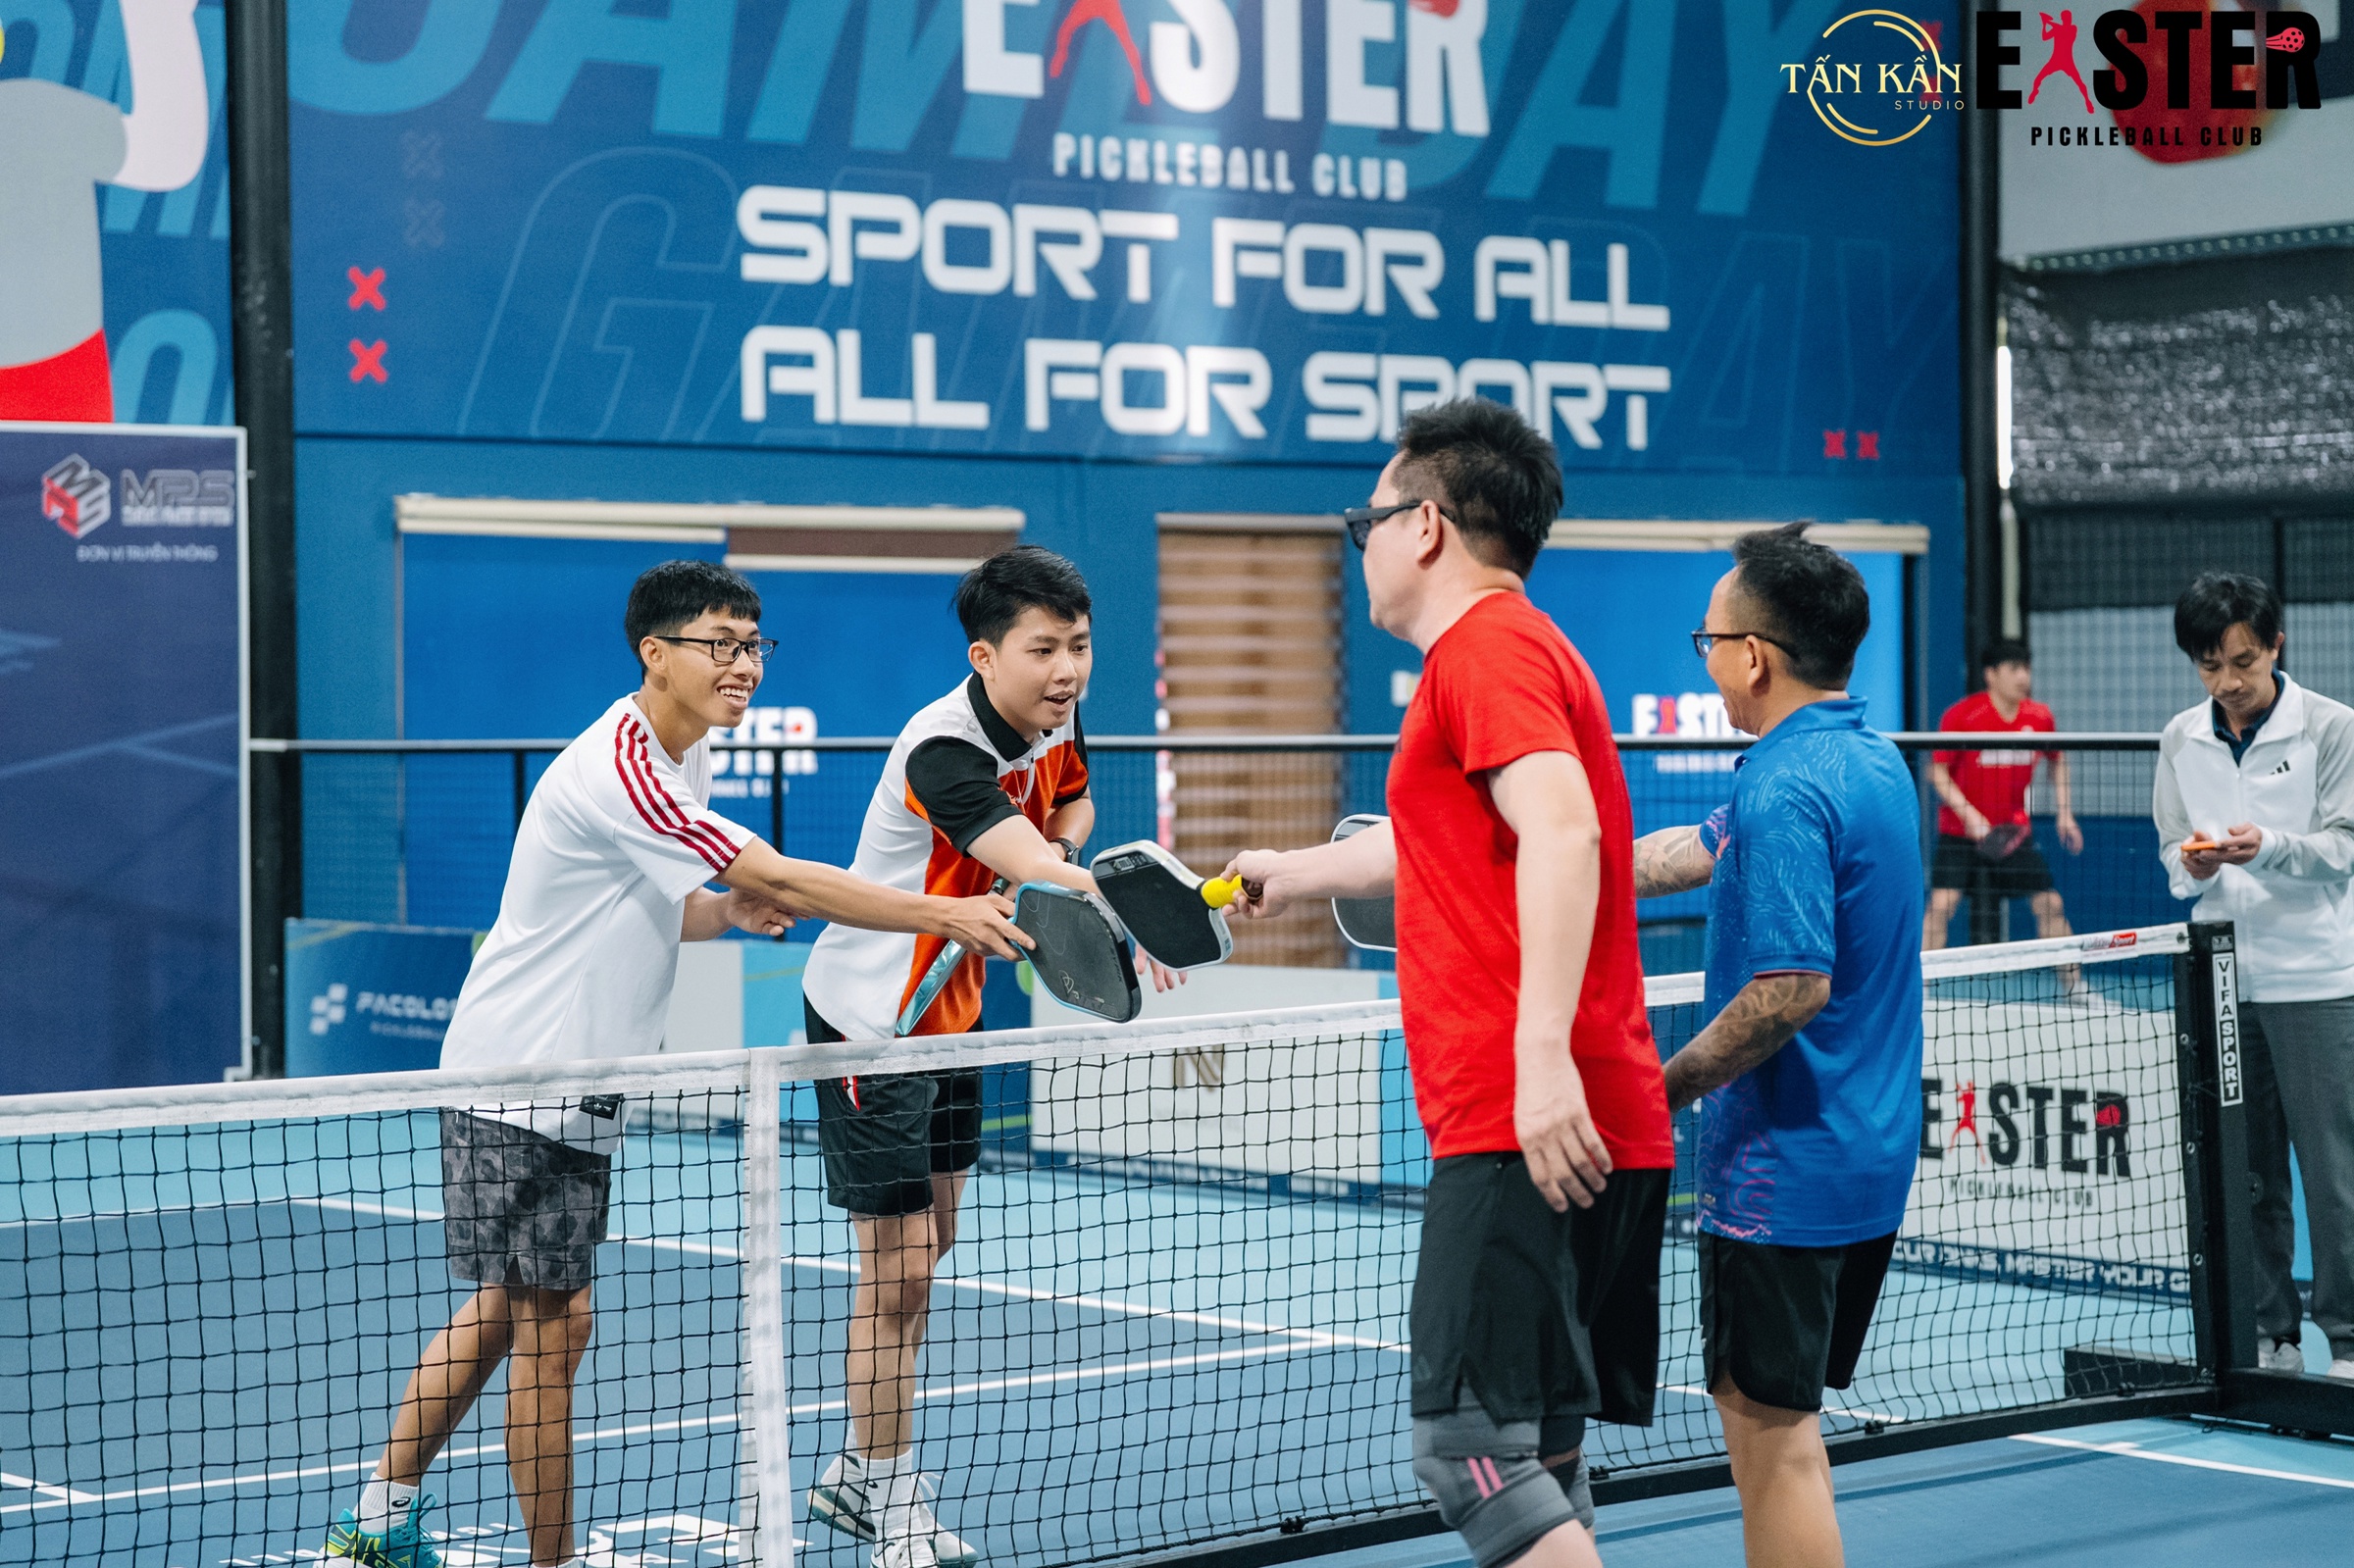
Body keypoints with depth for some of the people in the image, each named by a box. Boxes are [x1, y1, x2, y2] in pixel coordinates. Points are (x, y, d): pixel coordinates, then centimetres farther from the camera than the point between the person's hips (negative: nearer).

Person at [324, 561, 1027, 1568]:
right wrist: (945, 915, -26)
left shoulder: (685, 759, 10)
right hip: (518, 1078, -10)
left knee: (504, 1308, 16)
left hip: (578, 1085, 10)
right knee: (553, 1318, -4)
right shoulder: (617, 773, -23)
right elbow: (781, 880, -27)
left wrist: (727, 912, -2)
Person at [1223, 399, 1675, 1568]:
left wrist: (1544, 1053, -33)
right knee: (1536, 1458, 13)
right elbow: (1444, 845, 44)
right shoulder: (1506, 650, 25)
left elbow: (1561, 830, -25)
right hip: (1586, 1129, 10)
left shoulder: (1489, 646, -8)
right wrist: (1294, 872, 60)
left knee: (1472, 1445, -13)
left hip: (1527, 1129, -10)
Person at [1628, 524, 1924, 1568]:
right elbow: (1700, 851, 22)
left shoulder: (1787, 789, -19)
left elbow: (1792, 990, -27)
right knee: (1779, 1421, 18)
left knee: (1772, 1433, -3)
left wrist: (1663, 1088, -15)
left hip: (1781, 1170, -10)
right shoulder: (1874, 764, 11)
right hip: (1869, 1163, 10)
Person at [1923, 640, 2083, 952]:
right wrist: (1969, 815, -23)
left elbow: (2057, 762, 17)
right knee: (1941, 904, -17)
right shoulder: (1961, 716, -15)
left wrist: (2065, 814, 8)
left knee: (2051, 904, 3)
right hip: (1959, 832, -4)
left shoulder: (2039, 717, -2)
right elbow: (1937, 771, -12)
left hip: (2014, 832, 4)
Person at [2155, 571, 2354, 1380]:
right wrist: (2192, 864, -12)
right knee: (2246, 1174, 6)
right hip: (2221, 979, 4)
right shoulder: (2181, 740, 9)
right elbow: (2172, 853, 11)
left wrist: (2269, 847, -23)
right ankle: (2271, 1336, 14)